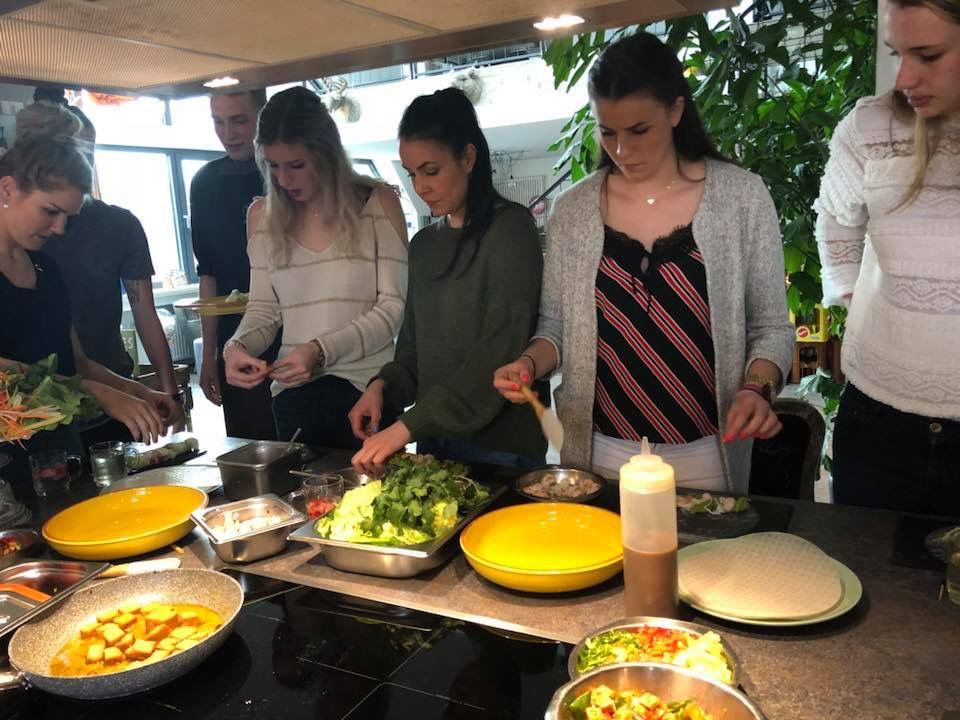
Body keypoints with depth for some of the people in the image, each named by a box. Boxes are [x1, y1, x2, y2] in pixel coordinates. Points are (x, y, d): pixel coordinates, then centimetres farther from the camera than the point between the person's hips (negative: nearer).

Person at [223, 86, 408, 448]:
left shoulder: (377, 202, -3)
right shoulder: (262, 215, 8)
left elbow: (393, 306, -8)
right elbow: (264, 309, 11)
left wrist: (321, 350, -19)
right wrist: (237, 346, -10)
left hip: (366, 388, -2)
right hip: (293, 394, 3)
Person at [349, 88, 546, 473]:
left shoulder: (510, 228, -10)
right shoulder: (424, 244, 11)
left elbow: (500, 351, -20)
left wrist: (407, 426, -23)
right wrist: (383, 385, -5)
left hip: (500, 443, -6)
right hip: (434, 439, 6)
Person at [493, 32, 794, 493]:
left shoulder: (741, 196, -6)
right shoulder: (572, 211, -1)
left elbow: (770, 327, -1)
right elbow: (557, 326, 6)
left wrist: (756, 389, -18)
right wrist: (529, 363, -14)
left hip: (704, 456, -1)